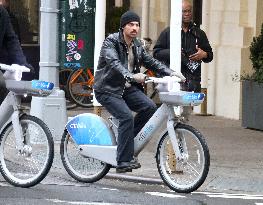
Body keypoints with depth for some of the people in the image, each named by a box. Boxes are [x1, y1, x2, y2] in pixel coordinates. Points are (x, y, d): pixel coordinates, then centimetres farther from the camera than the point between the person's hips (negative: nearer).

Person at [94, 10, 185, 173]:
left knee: (149, 106, -17)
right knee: (127, 117, -26)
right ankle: (124, 161, -22)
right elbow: (114, 63, -29)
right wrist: (131, 76, -47)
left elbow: (152, 62, 14)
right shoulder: (111, 42, -12)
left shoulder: (137, 46, 12)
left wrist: (170, 73, -4)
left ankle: (125, 139, -3)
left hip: (127, 88, 7)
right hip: (108, 89, -7)